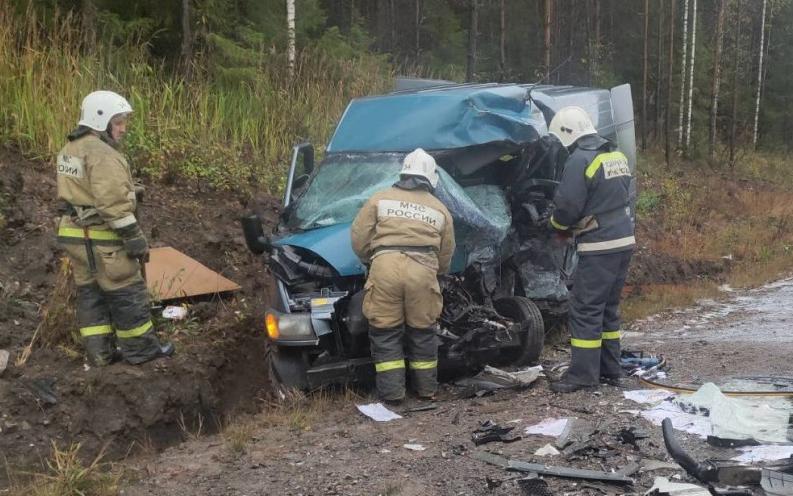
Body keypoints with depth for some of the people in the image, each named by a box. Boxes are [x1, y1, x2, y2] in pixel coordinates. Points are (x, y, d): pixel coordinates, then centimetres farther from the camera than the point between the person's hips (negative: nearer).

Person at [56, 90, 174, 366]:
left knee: (90, 294, 14)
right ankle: (141, 350, 13)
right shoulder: (101, 153, -19)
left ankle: (99, 353, 20)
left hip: (73, 235, 10)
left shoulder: (70, 151, 13)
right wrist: (135, 239, -20)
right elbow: (114, 203, -24)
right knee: (127, 294, 2)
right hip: (101, 239, -10)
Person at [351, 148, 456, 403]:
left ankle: (392, 391, 7)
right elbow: (446, 254, 25)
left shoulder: (381, 199, 16)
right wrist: (436, 272, 43)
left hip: (385, 266, -1)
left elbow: (359, 238, 10)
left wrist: (369, 259, 28)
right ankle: (427, 388, 24)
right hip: (423, 270, 2)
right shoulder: (440, 209, 21)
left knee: (385, 332, 7)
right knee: (422, 331, 15)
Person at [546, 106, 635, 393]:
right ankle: (610, 370, 22)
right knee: (608, 307, 16)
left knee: (585, 309, -3)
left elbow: (567, 206, -16)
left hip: (600, 247, -9)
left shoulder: (580, 160, -14)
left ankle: (583, 374, 0)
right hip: (624, 241, 9)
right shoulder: (617, 155, 13)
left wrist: (558, 225, 7)